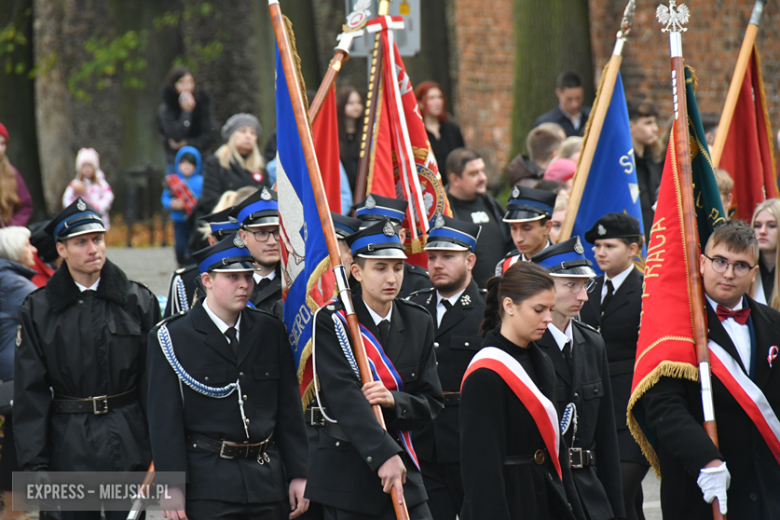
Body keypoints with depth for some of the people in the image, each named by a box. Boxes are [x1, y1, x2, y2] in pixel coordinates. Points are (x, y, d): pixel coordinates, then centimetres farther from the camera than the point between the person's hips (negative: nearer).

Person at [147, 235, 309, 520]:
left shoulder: (271, 331, 11)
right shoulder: (172, 338, -2)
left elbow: (289, 410, 12)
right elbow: (165, 419, -5)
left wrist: (299, 474, 7)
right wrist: (171, 486, -12)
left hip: (266, 480, 4)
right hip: (207, 483, -4)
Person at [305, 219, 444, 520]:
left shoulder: (419, 322, 8)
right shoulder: (331, 322, -6)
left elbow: (431, 403, 7)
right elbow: (344, 398, -18)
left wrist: (394, 401, -16)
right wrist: (384, 455, -28)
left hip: (404, 468, 4)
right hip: (346, 473, -4)